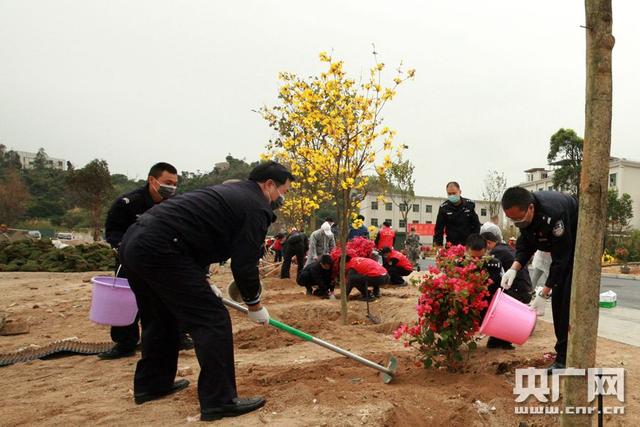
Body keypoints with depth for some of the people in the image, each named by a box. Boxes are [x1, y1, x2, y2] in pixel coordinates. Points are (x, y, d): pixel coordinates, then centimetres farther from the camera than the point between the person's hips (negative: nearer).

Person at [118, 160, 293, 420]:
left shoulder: (230, 192, 25)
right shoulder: (256, 207, -3)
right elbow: (244, 263, -7)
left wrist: (202, 283, 28)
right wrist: (255, 305, 9)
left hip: (133, 242, 11)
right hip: (159, 250, -11)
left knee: (162, 318, 26)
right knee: (212, 321, -4)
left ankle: (151, 384, 40)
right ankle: (219, 401, 2)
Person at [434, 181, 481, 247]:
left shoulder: (469, 204, -1)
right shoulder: (443, 208, -4)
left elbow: (476, 224, 7)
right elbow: (439, 228, -2)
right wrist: (437, 245, -9)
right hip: (451, 244, -1)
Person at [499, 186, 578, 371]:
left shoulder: (552, 214, -39)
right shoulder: (523, 213, -16)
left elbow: (561, 258, -31)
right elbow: (526, 244, -3)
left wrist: (544, 293, -27)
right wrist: (514, 268, -21)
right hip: (561, 247, 8)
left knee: (569, 300, -15)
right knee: (558, 299, 5)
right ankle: (563, 357, 13)